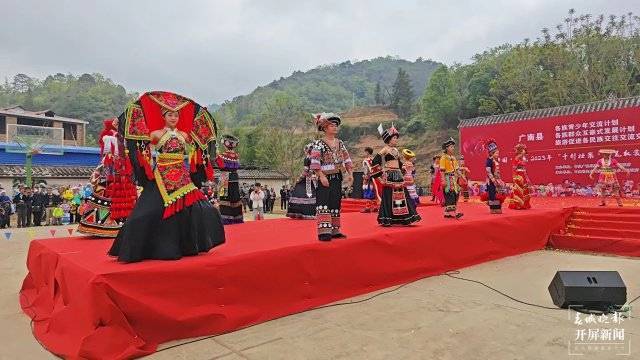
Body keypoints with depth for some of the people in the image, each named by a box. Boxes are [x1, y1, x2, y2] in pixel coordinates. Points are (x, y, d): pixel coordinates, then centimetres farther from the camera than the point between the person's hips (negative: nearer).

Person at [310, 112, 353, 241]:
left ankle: (334, 230, 18)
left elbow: (346, 159, 14)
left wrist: (350, 174, 6)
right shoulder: (319, 144, -8)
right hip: (325, 178, -7)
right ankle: (324, 231, -11)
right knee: (324, 203, -11)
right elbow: (315, 162, -15)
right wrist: (322, 176, -22)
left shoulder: (340, 143, 11)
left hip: (337, 178, 7)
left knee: (335, 204, 10)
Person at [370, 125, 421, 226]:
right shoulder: (385, 149, -6)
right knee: (389, 197, -6)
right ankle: (386, 220, 1)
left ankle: (404, 219, 13)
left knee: (401, 195, 6)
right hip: (389, 176, -7)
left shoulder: (396, 150, 16)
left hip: (398, 176, 7)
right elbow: (375, 161, -13)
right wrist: (380, 172, -11)